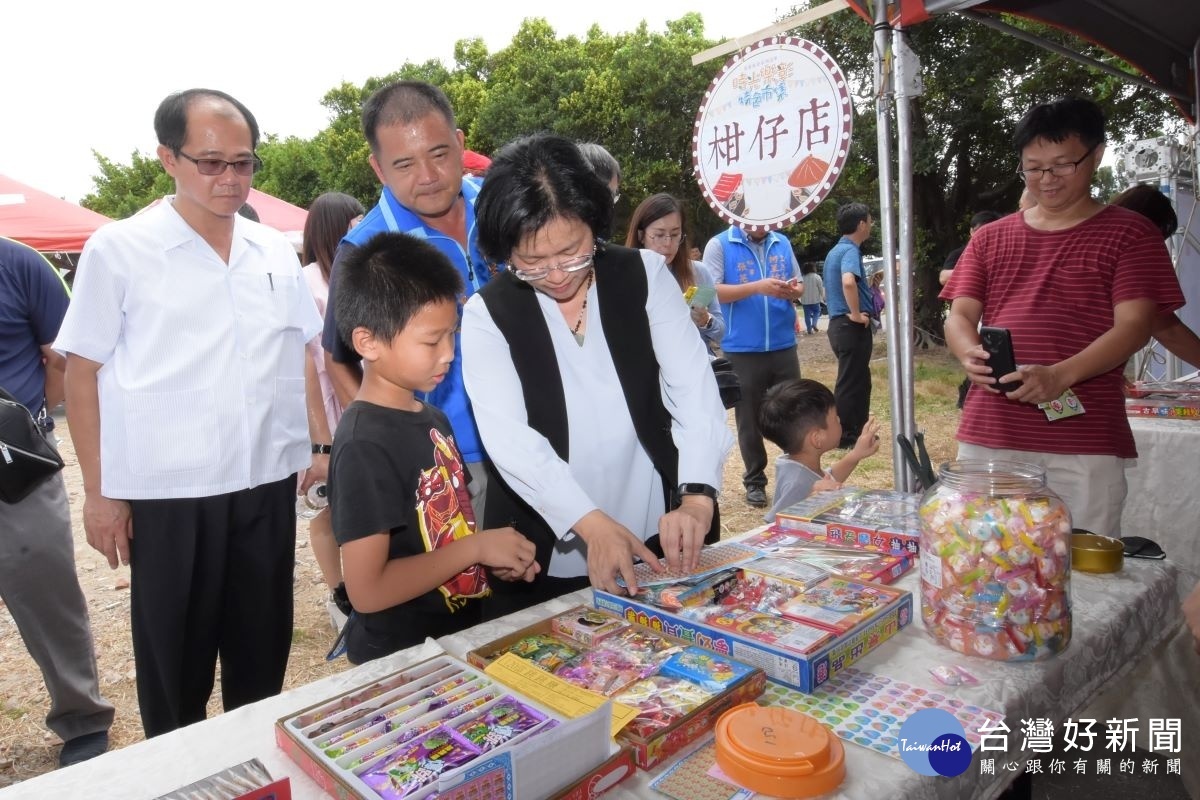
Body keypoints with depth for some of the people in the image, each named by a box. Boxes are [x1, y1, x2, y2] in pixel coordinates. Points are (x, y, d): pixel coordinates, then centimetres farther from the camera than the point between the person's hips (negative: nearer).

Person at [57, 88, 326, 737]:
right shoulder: (118, 250, -3)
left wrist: (327, 443, 7)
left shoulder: (276, 251, 7)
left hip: (268, 485, 3)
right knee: (174, 664, 12)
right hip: (167, 493, -3)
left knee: (262, 655, 17)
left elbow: (307, 355, 14)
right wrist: (99, 492, -4)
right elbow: (82, 373, -1)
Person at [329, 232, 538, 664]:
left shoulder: (432, 419, 3)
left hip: (459, 637, 8)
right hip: (399, 658, -8)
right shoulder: (365, 445, -23)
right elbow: (367, 590, -25)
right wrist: (477, 547, -21)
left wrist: (492, 558, -5)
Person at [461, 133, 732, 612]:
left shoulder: (645, 275, -2)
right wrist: (592, 524, -29)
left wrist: (698, 495, -24)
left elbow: (694, 387, -9)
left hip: (663, 544, 2)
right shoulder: (488, 314, -6)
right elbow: (509, 438, -16)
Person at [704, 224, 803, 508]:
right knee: (749, 418, 6)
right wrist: (757, 287, -21)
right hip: (741, 349, -3)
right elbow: (712, 291, -11)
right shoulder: (719, 245, -1)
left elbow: (799, 286, 17)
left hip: (784, 345, 4)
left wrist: (792, 291, -7)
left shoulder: (783, 243, 12)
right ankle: (754, 481, 18)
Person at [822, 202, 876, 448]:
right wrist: (856, 314, -24)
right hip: (852, 327, -10)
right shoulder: (850, 250, -14)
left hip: (839, 324, 10)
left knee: (859, 381, 17)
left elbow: (829, 292, 27)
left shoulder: (835, 251, 16)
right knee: (850, 384, -2)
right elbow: (848, 282, -35)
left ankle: (856, 433, 26)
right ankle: (844, 437, 6)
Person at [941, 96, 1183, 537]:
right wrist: (970, 354, -15)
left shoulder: (1129, 234, 6)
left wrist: (1061, 375, -22)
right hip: (986, 435, 3)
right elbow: (959, 316, 9)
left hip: (1084, 442, -2)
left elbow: (1133, 326, -4)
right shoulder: (989, 238, 16)